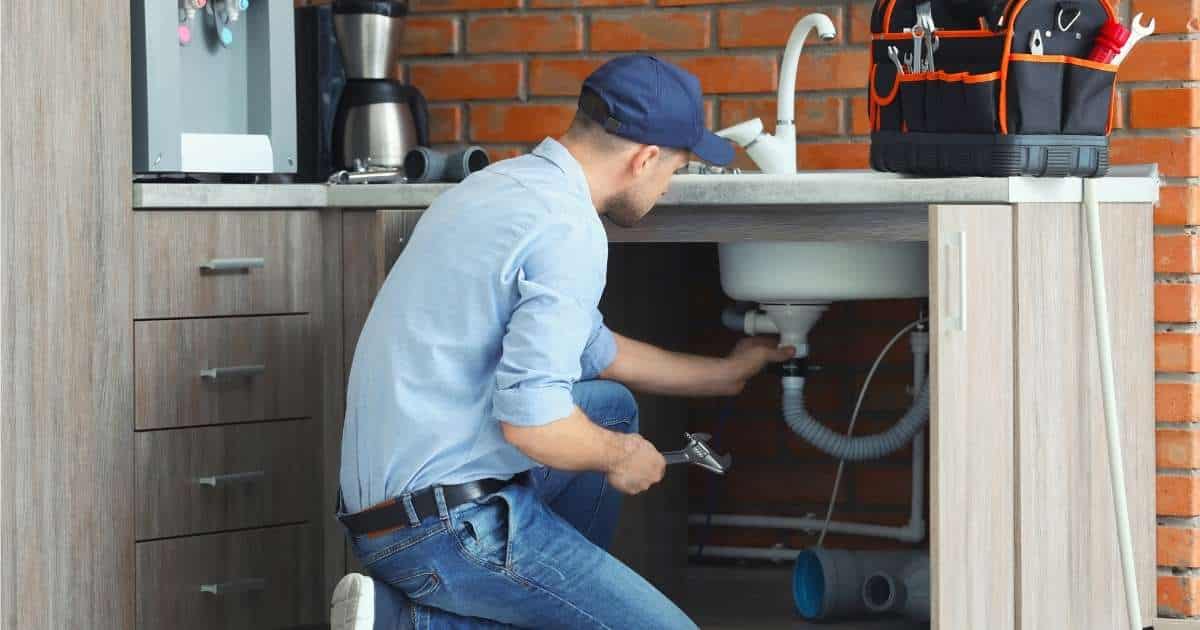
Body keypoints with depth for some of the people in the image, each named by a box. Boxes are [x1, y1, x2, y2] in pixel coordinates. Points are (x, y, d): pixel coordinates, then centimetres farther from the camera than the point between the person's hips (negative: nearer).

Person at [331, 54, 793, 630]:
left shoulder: (503, 184, 13)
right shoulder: (569, 233, -18)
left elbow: (593, 350, 28)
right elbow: (531, 419, -27)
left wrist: (724, 373, 38)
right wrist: (618, 456, -6)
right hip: (450, 524, -10)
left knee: (612, 405, 26)